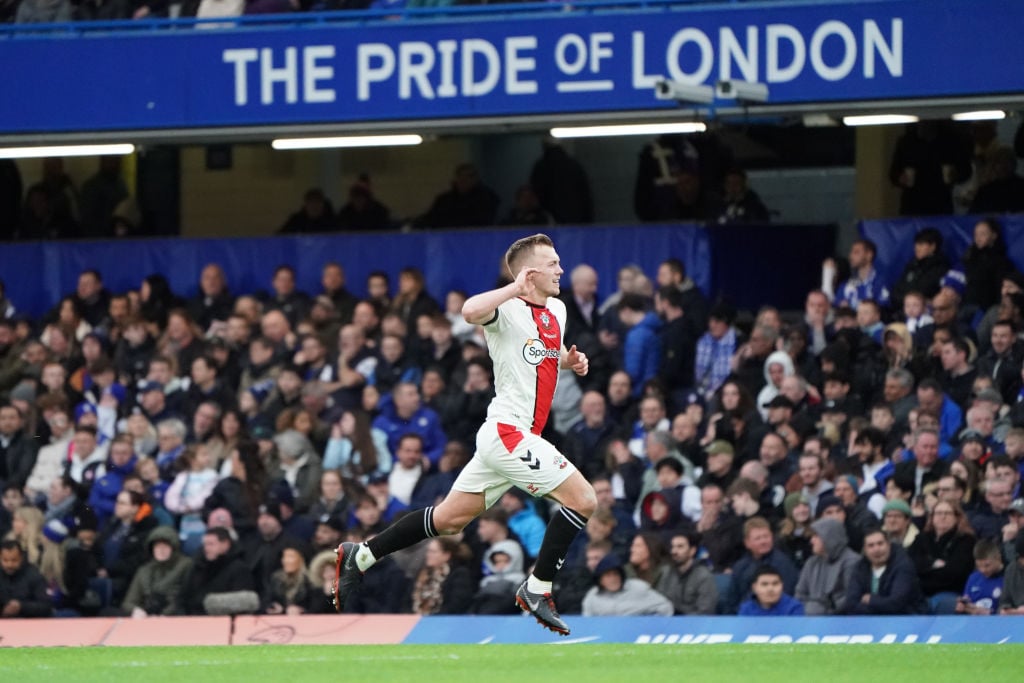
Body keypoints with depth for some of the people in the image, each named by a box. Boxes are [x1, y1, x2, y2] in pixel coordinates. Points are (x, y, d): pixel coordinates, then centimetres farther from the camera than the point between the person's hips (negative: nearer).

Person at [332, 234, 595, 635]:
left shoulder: (556, 310, 13)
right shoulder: (508, 309, -14)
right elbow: (471, 311, -37)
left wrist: (570, 360, 11)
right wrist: (514, 287, -27)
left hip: (505, 437, 9)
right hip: (508, 432, -9)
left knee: (448, 519, 15)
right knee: (582, 499, -13)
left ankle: (360, 557, 23)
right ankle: (536, 590, -4)